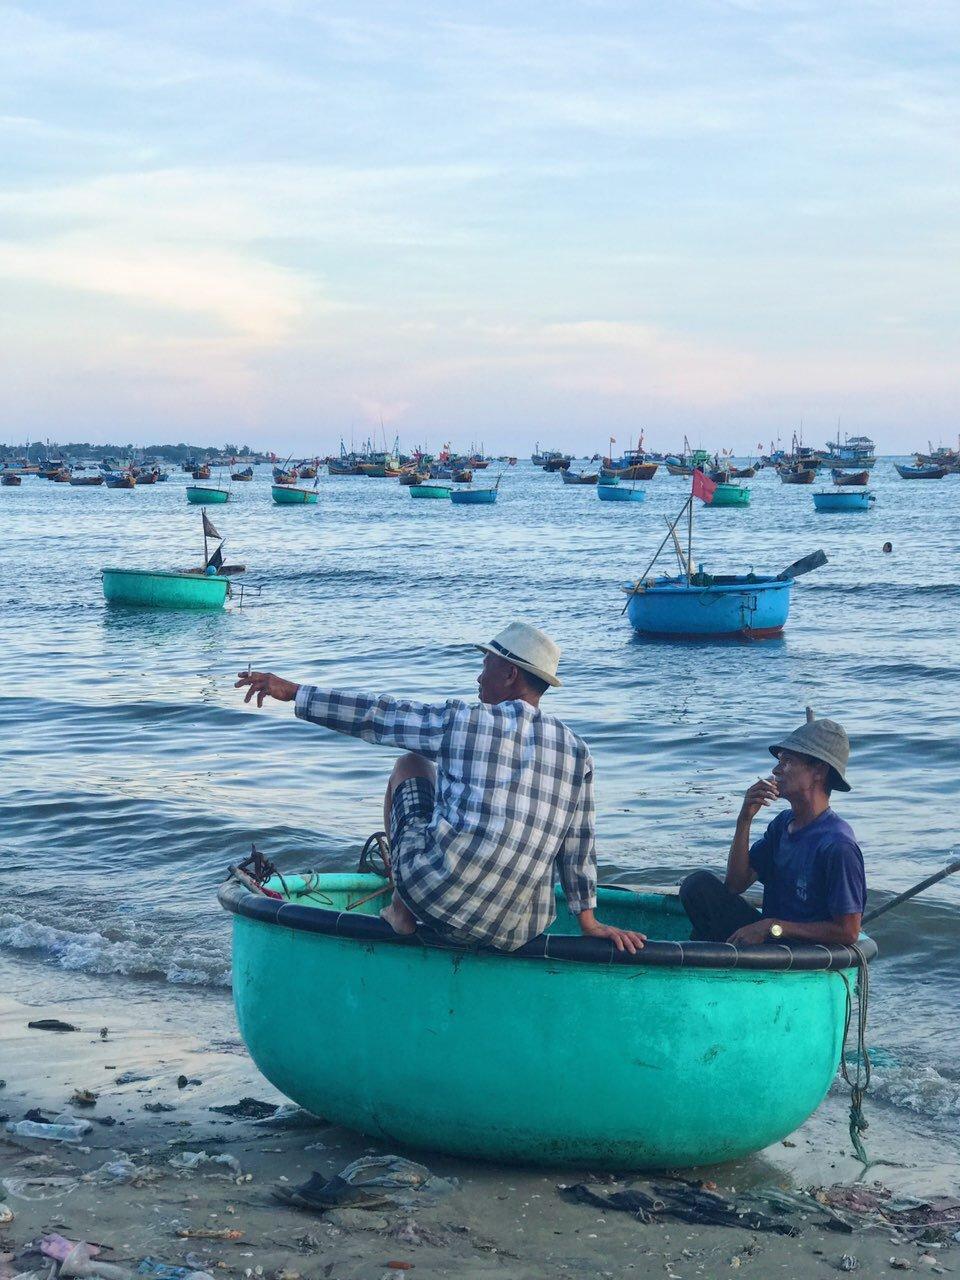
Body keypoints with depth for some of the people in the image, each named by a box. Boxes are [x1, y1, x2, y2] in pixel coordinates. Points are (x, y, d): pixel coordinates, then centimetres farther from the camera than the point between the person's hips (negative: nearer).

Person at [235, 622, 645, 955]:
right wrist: (589, 923, 18)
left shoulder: (461, 720, -3)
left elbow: (374, 715, 5)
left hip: (437, 895, -4)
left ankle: (401, 911, 20)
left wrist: (293, 692, 15)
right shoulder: (576, 751, 6)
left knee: (410, 766, 21)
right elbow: (578, 846, 8)